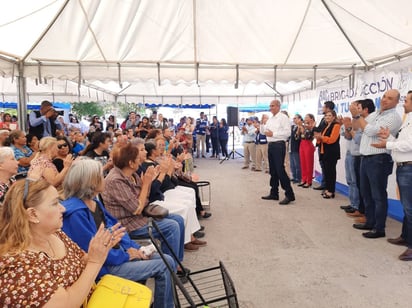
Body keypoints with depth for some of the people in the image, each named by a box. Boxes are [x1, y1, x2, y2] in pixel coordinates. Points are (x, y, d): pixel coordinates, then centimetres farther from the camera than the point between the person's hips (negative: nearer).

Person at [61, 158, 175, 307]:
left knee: (168, 260, 2)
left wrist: (134, 248, 0)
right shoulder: (76, 213, -24)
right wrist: (126, 255, -14)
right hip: (106, 266, -9)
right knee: (163, 267, -11)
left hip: (119, 253, 9)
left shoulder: (94, 201, 6)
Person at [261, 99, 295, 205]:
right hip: (270, 145, 8)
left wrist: (273, 134, -17)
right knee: (273, 171, 12)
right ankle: (274, 193, 21)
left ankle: (289, 194, -3)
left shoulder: (283, 117, -7)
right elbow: (265, 130, 23)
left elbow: (287, 132, -17)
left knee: (280, 170, -10)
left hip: (279, 145, -8)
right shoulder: (270, 119, 18)